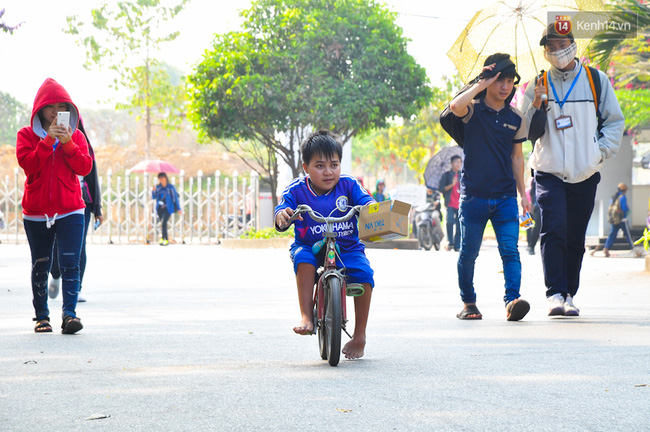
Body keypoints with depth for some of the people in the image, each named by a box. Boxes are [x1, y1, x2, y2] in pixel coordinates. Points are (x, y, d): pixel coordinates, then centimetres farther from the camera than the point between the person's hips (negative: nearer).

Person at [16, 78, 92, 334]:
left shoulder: (75, 135, 10)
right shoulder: (27, 135, 5)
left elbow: (85, 167, -3)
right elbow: (27, 163, -12)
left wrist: (68, 143, -15)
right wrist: (48, 141, -19)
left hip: (70, 211, 0)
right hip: (36, 213, 0)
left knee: (70, 263, -12)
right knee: (40, 266, 7)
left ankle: (69, 313, -19)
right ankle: (41, 316, 15)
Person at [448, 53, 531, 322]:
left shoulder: (515, 118, 10)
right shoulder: (473, 110, -1)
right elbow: (455, 105, -26)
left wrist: (522, 192, 15)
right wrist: (481, 85, -15)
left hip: (505, 197, 2)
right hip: (474, 195, -2)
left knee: (510, 250, -11)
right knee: (468, 253, 3)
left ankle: (512, 300, -19)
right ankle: (468, 302, 18)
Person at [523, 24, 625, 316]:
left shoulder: (596, 79, 6)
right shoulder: (537, 86, 6)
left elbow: (615, 121, 11)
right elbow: (526, 132, 6)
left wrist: (602, 151, -3)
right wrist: (536, 106, -11)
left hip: (585, 174, 1)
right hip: (550, 172, -1)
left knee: (575, 238, 5)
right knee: (553, 231, -16)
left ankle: (569, 295, 15)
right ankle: (555, 294, -18)